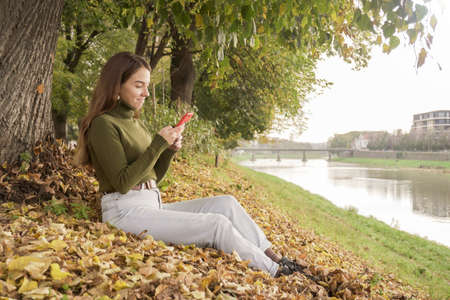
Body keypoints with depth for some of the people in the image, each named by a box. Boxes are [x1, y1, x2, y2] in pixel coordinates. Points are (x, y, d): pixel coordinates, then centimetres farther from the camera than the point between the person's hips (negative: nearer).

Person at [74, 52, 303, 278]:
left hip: (153, 205, 8)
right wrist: (158, 144, -19)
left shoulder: (135, 123, 14)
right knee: (217, 224, -16)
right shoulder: (103, 124, -11)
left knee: (226, 203, -3)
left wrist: (170, 150, -2)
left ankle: (272, 257, 3)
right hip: (126, 211, -8)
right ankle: (274, 272, -2)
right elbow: (122, 183, -18)